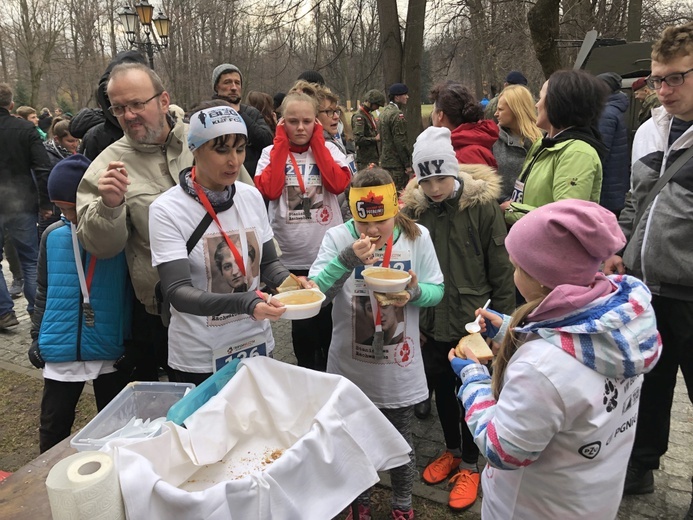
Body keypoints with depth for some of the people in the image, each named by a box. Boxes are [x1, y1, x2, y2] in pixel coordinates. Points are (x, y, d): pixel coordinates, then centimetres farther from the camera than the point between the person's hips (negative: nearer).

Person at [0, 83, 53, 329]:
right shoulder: (26, 128, -4)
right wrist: (45, 202, -3)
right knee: (30, 261, 11)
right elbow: (43, 168, -10)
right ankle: (37, 311, 13)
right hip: (22, 205, 1)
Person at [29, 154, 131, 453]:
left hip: (111, 350, -2)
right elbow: (43, 291, 14)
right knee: (53, 427, 13)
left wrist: (136, 340, -3)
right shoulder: (53, 236, 2)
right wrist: (37, 336, 12)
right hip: (61, 350, 3)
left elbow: (136, 290, -2)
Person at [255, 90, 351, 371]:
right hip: (292, 257, 0)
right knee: (302, 325, 12)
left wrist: (317, 142, -8)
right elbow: (269, 190, -16)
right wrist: (282, 144, -9)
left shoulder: (328, 149, 3)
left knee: (328, 323, 14)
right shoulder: (272, 152, 2)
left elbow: (339, 184, -15)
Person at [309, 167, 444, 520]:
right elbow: (315, 293, -19)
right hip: (352, 368, 0)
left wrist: (415, 292, -24)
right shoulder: (337, 238, -13)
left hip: (400, 369, 0)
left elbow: (437, 290, -2)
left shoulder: (417, 236, -8)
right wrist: (348, 259, -32)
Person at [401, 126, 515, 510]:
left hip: (474, 320, -3)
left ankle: (470, 464, 32)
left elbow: (501, 269, -8)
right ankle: (452, 450, 42)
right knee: (442, 389, 19)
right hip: (432, 321, 4)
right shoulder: (413, 207, -4)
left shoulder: (482, 205, -13)